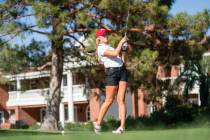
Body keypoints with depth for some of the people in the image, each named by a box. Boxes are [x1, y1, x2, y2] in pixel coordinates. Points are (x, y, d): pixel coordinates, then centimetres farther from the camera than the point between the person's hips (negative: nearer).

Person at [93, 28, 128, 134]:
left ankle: (122, 126, -5)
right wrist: (121, 42, -11)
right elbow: (115, 53, -21)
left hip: (122, 71, 7)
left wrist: (122, 44, 14)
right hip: (112, 72, -7)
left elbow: (118, 54, 28)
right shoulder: (101, 48, -9)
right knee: (109, 101, -3)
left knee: (121, 100, -2)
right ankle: (98, 123, 11)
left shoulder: (107, 46, 21)